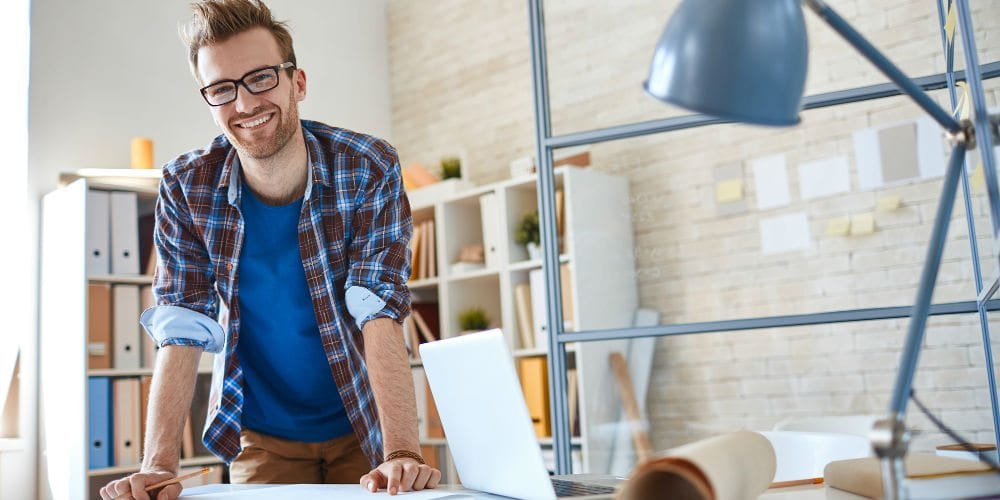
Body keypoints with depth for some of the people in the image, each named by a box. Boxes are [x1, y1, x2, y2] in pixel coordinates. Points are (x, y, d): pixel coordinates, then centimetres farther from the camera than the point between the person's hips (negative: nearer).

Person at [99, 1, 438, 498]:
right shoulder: (186, 188, -12)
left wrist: (401, 454, -36)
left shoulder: (369, 169, -18)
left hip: (360, 429, -1)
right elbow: (182, 335, -14)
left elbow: (381, 317, -25)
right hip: (260, 438, 1)